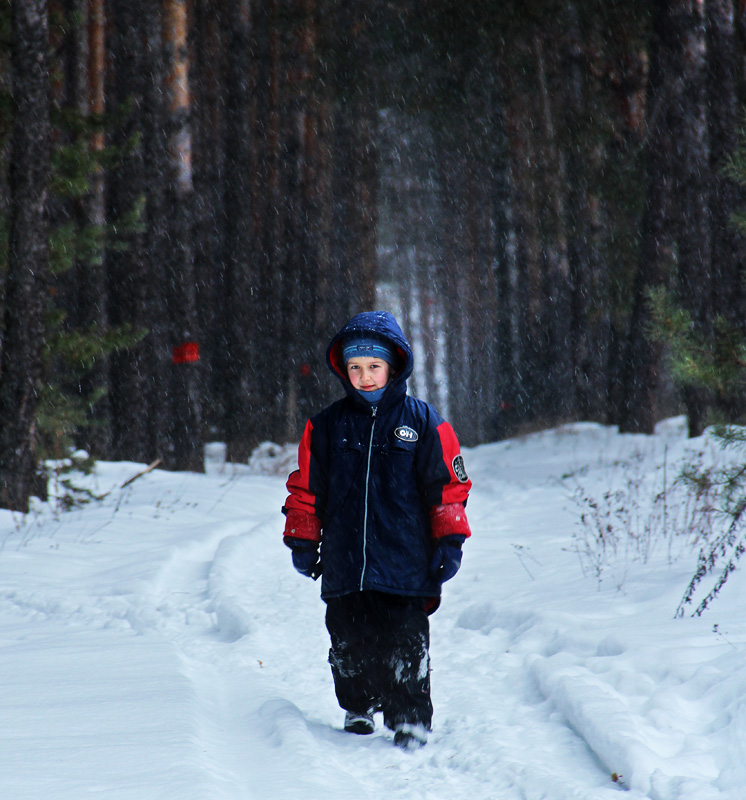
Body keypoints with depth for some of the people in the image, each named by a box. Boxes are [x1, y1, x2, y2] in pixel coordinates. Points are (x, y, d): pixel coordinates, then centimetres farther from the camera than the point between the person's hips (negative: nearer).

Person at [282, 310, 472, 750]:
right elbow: (306, 488, 15)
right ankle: (359, 708, 30)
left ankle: (411, 722, 7)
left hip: (405, 565, -3)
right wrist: (303, 541, 12)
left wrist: (450, 541, 0)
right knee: (349, 645, 9)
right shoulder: (327, 426, 8)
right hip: (344, 564, 3)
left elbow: (449, 484, 4)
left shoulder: (423, 422, 1)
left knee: (405, 648, -4)